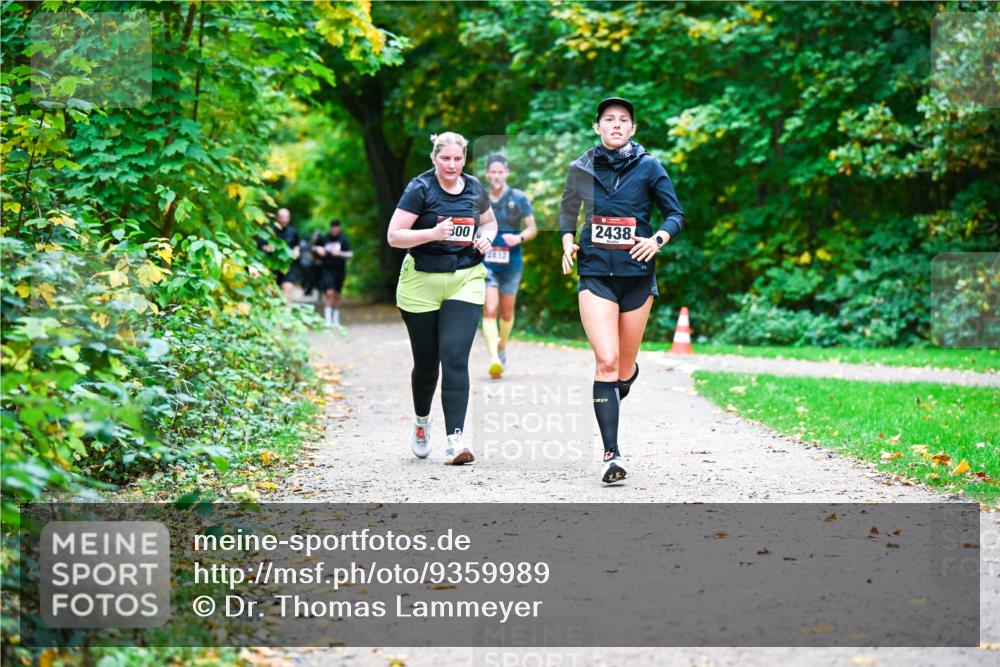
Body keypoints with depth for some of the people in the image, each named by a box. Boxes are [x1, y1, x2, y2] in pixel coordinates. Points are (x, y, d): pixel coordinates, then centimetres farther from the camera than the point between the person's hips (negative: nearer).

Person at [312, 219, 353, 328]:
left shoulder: (343, 239, -2)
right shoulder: (324, 238, 0)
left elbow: (350, 254, -6)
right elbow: (313, 248, 14)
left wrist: (340, 253, -22)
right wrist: (318, 249, -9)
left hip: (339, 270, 1)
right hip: (327, 269, -1)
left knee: (337, 294, 11)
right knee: (329, 293, -15)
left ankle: (336, 320, 24)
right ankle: (327, 320, -12)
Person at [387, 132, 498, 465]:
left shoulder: (475, 188, 5)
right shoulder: (420, 189, -7)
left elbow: (489, 222, 24)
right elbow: (394, 236, -12)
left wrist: (485, 237, 1)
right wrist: (433, 233, -26)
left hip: (466, 280, 2)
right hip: (422, 284, -2)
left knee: (455, 359, -12)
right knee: (426, 361, 10)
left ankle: (455, 440, -16)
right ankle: (421, 420, 39)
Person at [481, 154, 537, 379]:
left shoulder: (519, 198, -1)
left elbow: (532, 228, 3)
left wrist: (519, 238, -16)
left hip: (511, 262, 1)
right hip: (486, 262, -1)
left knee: (507, 313, 13)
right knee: (489, 310, -14)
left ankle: (502, 349, 38)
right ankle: (494, 359, -22)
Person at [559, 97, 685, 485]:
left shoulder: (648, 168, 0)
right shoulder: (581, 169, 5)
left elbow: (675, 214, 4)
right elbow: (567, 210, 22)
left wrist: (658, 239, -14)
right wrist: (567, 243, 6)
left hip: (637, 275, 1)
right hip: (595, 274, -1)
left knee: (625, 366, 9)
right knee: (606, 361, -15)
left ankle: (610, 401, 47)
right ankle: (611, 454, -15)